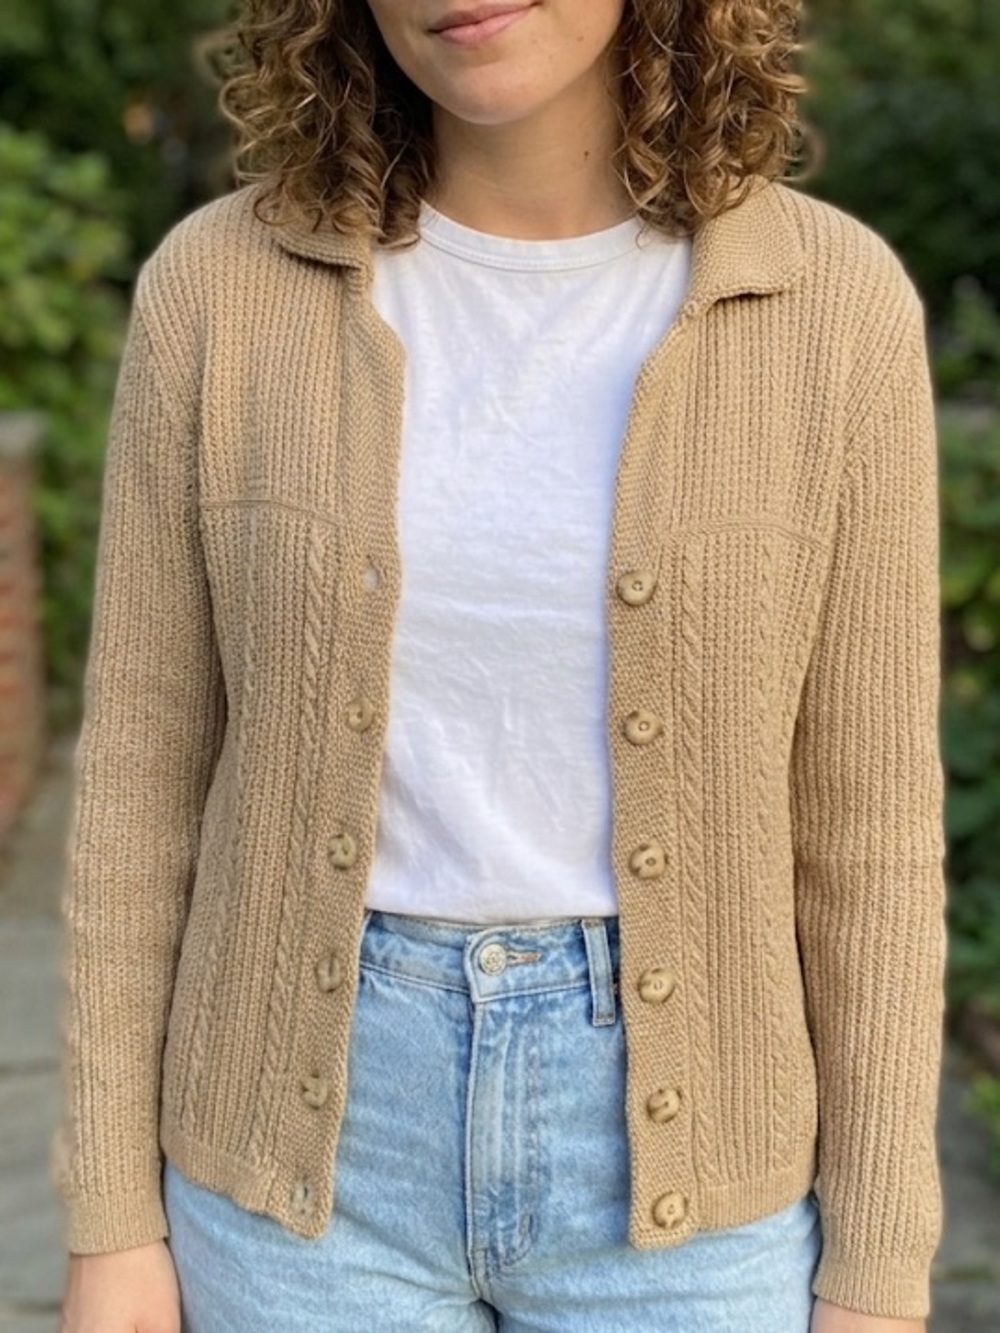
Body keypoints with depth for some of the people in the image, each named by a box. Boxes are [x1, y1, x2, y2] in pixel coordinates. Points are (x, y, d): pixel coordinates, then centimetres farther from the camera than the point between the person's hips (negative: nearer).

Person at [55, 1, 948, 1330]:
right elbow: (146, 768, -1)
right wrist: (111, 1222, 0)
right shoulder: (224, 286, -7)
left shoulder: (831, 302, -8)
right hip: (321, 1138, 1)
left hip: (659, 1149, 0)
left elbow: (863, 812, -3)